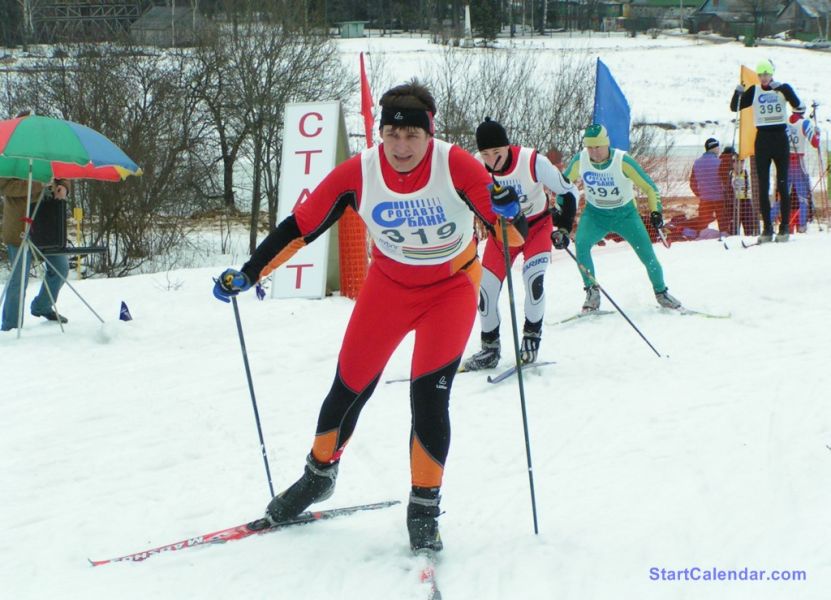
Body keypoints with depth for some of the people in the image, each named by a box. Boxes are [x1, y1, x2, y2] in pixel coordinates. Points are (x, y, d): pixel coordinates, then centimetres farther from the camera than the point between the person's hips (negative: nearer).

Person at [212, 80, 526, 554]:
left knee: (429, 394, -16)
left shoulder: (456, 166, -27)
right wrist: (247, 275, -12)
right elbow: (300, 227, -11)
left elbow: (515, 237, -27)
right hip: (389, 284, 3)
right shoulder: (358, 174, -21)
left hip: (452, 287, -3)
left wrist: (507, 213, -49)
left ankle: (424, 509, 1)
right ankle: (320, 475, 35)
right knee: (350, 387, 7)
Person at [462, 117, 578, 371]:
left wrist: (564, 227, -21)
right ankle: (490, 349, 13)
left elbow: (569, 192, -15)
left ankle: (532, 336, -4)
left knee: (533, 276, -25)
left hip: (537, 226, -3)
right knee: (486, 286, -5)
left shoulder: (533, 162, -29)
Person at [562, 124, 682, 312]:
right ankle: (592, 292, -11)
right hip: (595, 214, 1)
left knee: (648, 256, -4)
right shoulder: (580, 161, -17)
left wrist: (656, 211, -19)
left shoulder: (622, 161, -24)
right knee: (581, 244, -26)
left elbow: (649, 186, -13)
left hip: (625, 214, -1)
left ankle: (661, 293, 23)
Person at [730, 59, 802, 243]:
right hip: (762, 138, 2)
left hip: (780, 138, -2)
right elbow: (734, 107, 1)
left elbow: (796, 104, -16)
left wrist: (782, 88, -28)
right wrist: (738, 92, -17)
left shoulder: (783, 88, 1)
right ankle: (767, 228, 3)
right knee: (763, 186, 0)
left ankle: (784, 227, 1)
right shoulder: (754, 91, 7)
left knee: (782, 184, -2)